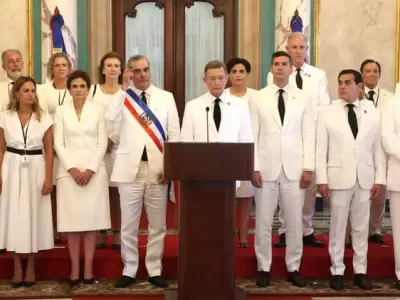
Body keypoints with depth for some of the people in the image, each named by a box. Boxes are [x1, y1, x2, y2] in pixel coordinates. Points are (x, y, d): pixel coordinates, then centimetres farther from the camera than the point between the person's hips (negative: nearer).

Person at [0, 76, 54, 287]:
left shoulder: (44, 118, -1)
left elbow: (49, 150, 0)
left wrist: (49, 177, -6)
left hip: (35, 170, -1)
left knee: (34, 215, 4)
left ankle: (31, 266, 17)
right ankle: (17, 267, 16)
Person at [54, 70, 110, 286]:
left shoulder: (98, 111, 7)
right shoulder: (61, 111, 7)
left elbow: (102, 143, 1)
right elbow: (58, 143, 1)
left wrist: (91, 169, -10)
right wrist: (72, 169, -11)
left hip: (94, 170, 0)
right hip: (69, 170, 0)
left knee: (91, 218, 0)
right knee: (71, 219, 0)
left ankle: (88, 269, 7)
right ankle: (74, 269, 7)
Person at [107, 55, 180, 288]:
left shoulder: (166, 97, 6)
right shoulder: (123, 97, 5)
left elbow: (174, 135, 4)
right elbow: (111, 118, -17)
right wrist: (124, 88, -11)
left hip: (158, 169, 1)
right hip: (130, 168, -1)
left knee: (158, 224, 8)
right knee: (129, 224, 6)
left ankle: (154, 270, 21)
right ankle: (129, 270, 19)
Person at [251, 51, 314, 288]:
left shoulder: (303, 98, 5)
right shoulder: (259, 98, 4)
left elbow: (309, 135, 3)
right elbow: (252, 135, 1)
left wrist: (308, 168, -4)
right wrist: (254, 167, -6)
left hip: (294, 169, 1)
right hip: (266, 169, 0)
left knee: (295, 222, 6)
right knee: (263, 222, 5)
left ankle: (293, 268, 20)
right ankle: (264, 268, 18)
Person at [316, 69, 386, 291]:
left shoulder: (373, 113, 5)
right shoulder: (327, 113, 0)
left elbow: (378, 148, 5)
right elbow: (321, 148, -3)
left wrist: (379, 178, 0)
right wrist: (321, 179, -8)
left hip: (365, 178, 2)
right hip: (338, 177, -2)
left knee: (361, 226, 10)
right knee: (337, 226, 6)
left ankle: (360, 271, 21)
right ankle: (337, 271, 17)